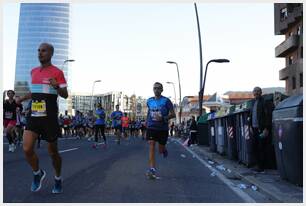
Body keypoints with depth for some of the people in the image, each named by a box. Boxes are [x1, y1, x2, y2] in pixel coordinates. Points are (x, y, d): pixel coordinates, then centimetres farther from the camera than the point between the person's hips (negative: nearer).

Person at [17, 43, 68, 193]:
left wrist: (56, 86, -27)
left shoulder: (57, 72, -5)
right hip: (34, 115, 5)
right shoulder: (33, 71, 13)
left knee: (52, 152, 6)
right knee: (27, 149, -10)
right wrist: (21, 99, 22)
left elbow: (65, 95, -9)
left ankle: (58, 179, 29)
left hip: (49, 117, -5)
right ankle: (38, 173, 18)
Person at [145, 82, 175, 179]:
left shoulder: (166, 101, -8)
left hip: (163, 128, -2)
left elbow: (173, 114, -9)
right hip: (151, 127, 2)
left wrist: (163, 118, -23)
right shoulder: (149, 101, 6)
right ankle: (152, 170, -14)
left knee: (161, 150, 8)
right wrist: (147, 120, 18)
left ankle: (164, 150, 47)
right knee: (151, 146, -12)